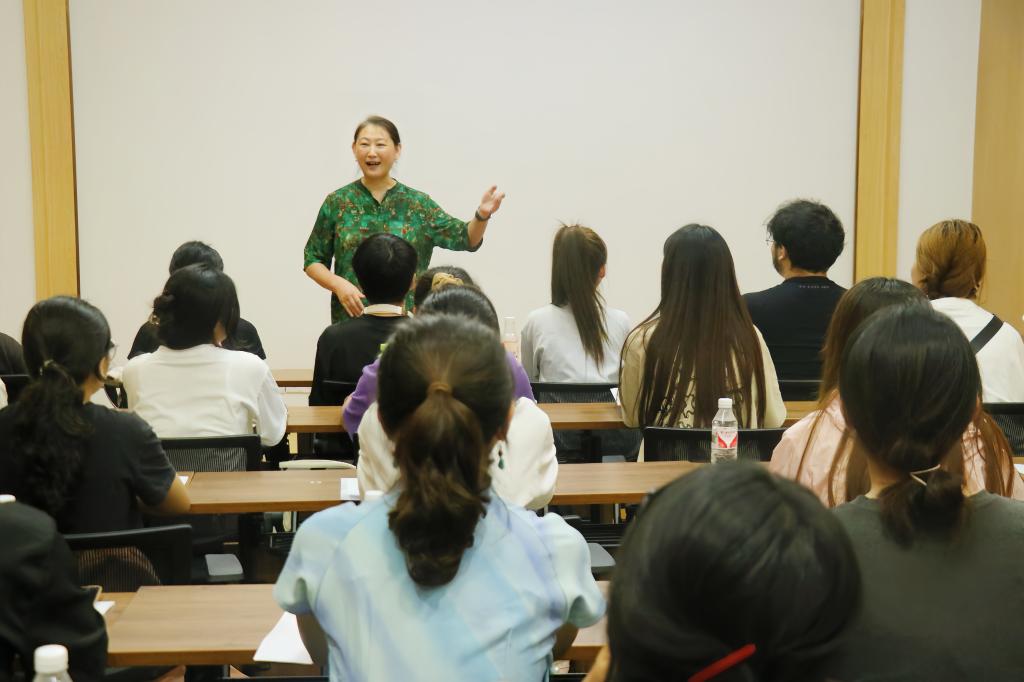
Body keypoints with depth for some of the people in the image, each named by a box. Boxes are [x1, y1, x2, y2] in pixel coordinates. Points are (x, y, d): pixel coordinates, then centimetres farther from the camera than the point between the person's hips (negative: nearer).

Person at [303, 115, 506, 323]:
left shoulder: (418, 203, 4)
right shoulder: (337, 202, 3)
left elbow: (464, 238, -3)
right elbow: (313, 260, 7)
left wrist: (482, 215, -22)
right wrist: (337, 284, -11)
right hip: (350, 319, 0)